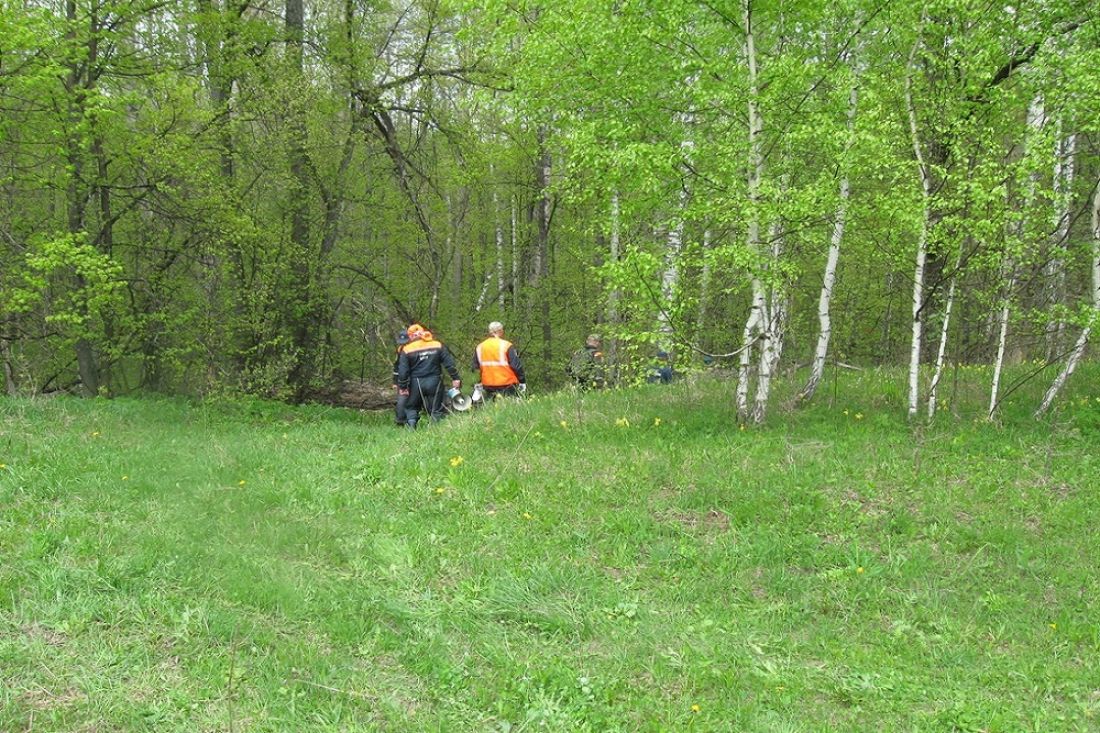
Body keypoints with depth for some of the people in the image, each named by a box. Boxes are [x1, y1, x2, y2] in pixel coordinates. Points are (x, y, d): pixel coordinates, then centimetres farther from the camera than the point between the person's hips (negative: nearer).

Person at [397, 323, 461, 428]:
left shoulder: (407, 350, -3)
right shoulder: (438, 345, 3)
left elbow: (403, 371, -6)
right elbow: (449, 363, 2)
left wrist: (402, 387, 0)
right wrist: (455, 378, 6)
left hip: (416, 384, -1)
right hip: (435, 382, 1)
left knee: (411, 407, 15)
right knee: (436, 409, 10)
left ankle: (411, 426, 0)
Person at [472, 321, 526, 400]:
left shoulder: (479, 347, 6)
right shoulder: (507, 346, -10)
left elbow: (476, 368, 13)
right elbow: (516, 366, -11)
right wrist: (522, 382, -2)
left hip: (488, 386, 5)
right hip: (507, 386, -5)